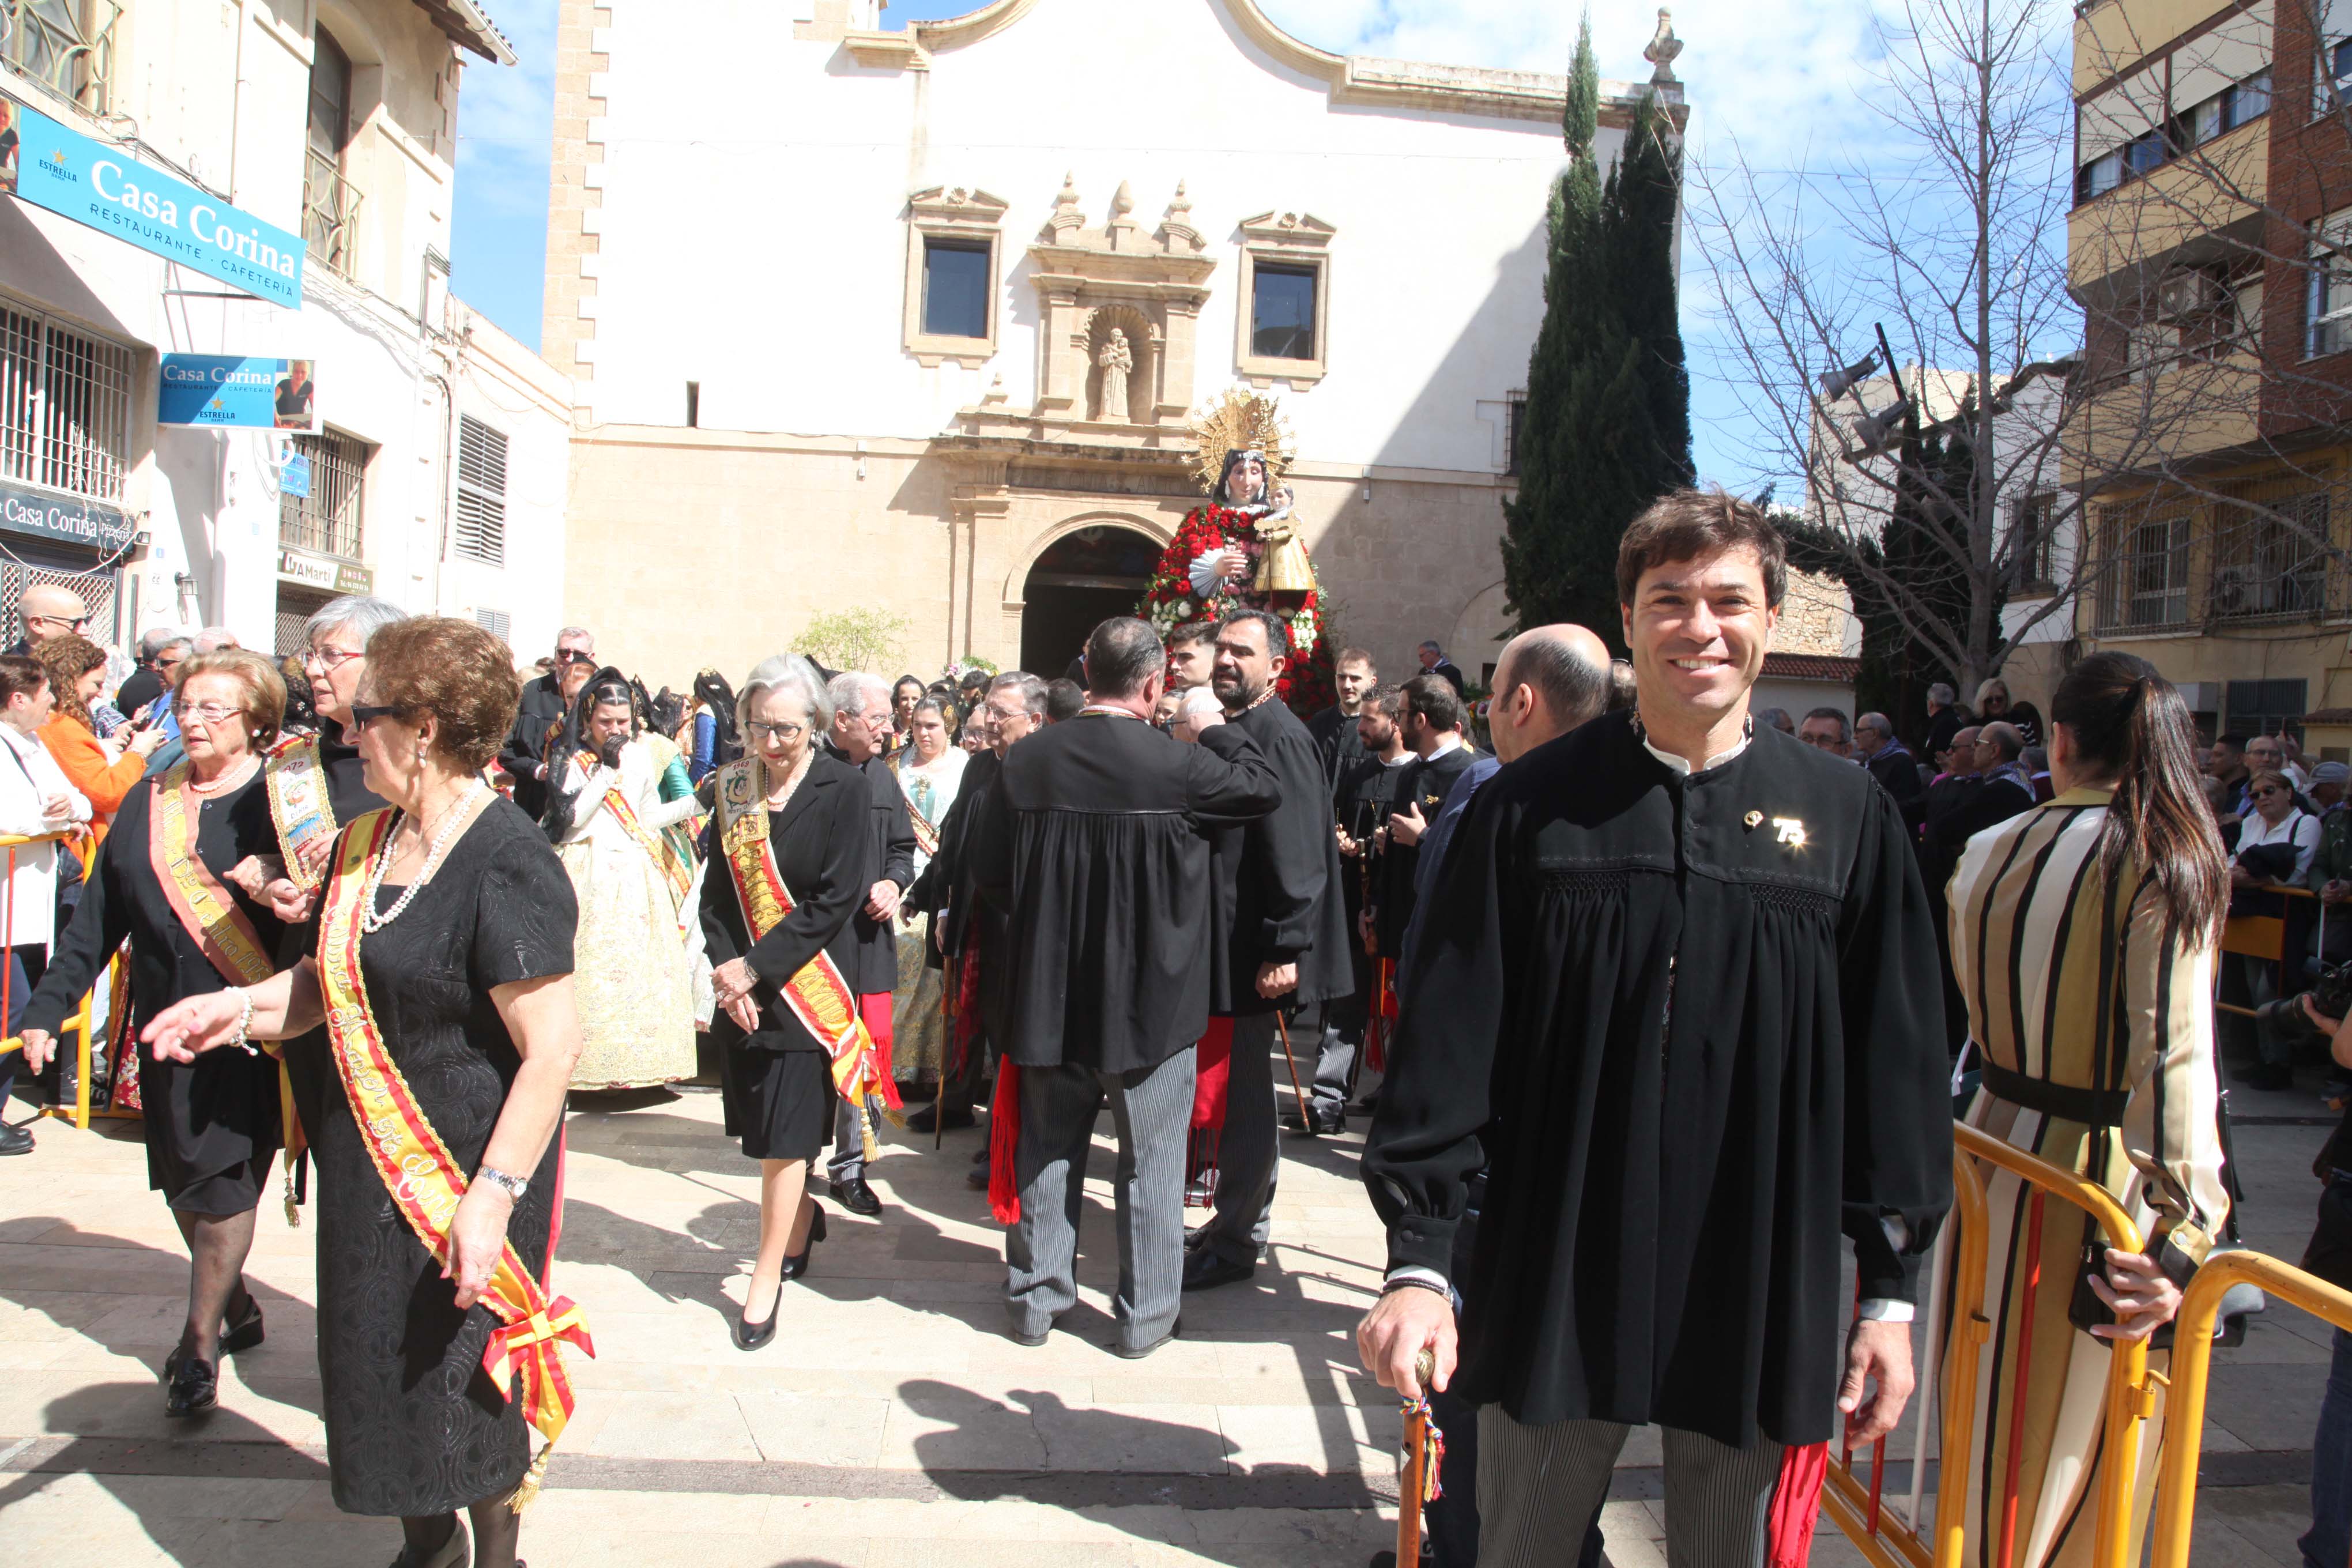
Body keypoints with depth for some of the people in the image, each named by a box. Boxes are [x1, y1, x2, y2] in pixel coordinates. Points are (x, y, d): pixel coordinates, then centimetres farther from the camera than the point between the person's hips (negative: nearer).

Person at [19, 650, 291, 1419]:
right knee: (181, 1182, 13)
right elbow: (99, 915, 12)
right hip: (165, 1023, 6)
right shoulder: (149, 802, 10)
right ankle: (236, 1309, 32)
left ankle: (199, 1343, 13)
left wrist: (277, 885, -26)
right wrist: (49, 1007, 9)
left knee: (222, 1183, -1)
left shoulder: (277, 801, -7)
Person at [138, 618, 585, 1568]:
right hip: (367, 1155, 8)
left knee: (466, 1373, 6)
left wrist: (493, 1194, -28)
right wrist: (245, 1006, -1)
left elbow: (553, 1045, -25)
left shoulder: (507, 865, -21)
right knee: (380, 1361, 19)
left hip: (468, 1164, -8)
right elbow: (337, 982, 19)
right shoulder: (367, 843, 6)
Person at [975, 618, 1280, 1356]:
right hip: (1150, 998, -3)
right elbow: (1267, 789, -1)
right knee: (1151, 1157, 12)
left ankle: (1035, 1299, 29)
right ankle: (1144, 1315, 22)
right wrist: (1216, 727, 10)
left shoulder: (1026, 762, -8)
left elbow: (992, 878, 0)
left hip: (1049, 992, 3)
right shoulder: (1180, 764, -19)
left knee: (1048, 1150, 17)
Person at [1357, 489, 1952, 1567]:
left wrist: (1892, 1293, 4)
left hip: (1760, 1298, 1)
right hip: (1554, 1288, 0)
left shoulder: (1846, 817, 0)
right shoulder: (1534, 805, -3)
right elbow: (1450, 1042, -4)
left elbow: (1896, 1061, 4)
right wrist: (1418, 1259, -9)